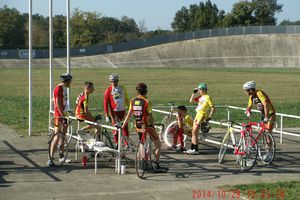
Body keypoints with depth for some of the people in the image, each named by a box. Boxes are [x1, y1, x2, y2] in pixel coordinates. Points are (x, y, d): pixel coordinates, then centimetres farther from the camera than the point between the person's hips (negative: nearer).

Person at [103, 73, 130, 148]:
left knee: (125, 127, 1)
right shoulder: (108, 90, -5)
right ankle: (116, 143, 14)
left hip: (122, 111, 3)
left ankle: (127, 144, 6)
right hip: (114, 111, -3)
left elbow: (126, 99, 16)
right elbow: (105, 103, -4)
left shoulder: (122, 88, 6)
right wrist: (106, 115, -9)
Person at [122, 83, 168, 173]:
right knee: (158, 144, 6)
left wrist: (123, 126, 8)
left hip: (138, 127, 6)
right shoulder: (146, 102, -15)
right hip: (147, 126, -6)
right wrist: (153, 125, 5)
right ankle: (157, 166, 2)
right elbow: (150, 116, -10)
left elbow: (129, 115, 1)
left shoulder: (133, 101, 0)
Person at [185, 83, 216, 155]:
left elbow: (213, 108, -14)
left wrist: (209, 117, -18)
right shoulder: (200, 97, 13)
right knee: (193, 133, 11)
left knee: (194, 132, -9)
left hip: (202, 115, -9)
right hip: (198, 114, 9)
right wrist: (194, 93, 11)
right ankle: (192, 149, 18)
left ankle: (196, 150, -4)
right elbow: (191, 100, 19)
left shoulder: (207, 97, -11)